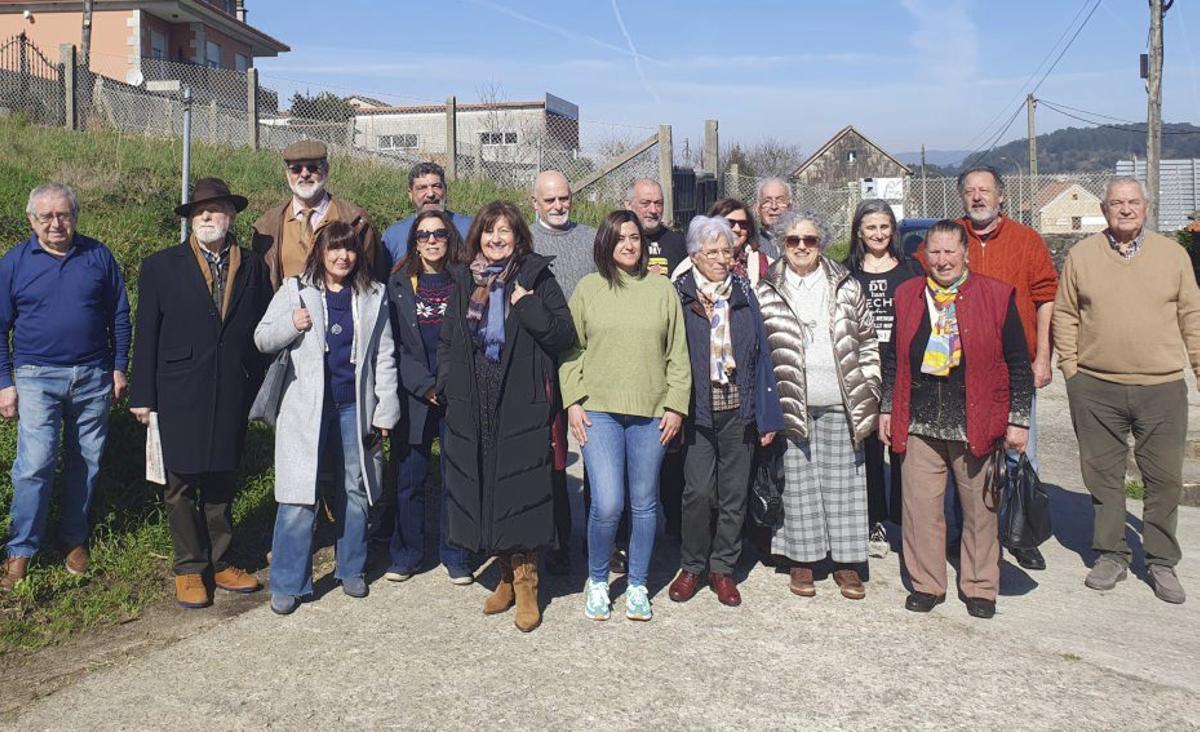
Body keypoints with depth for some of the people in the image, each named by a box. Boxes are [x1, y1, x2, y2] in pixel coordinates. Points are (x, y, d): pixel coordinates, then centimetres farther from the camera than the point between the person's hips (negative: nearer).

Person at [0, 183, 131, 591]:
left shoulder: (98, 256, 2)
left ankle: (74, 540, 22)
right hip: (37, 377, -2)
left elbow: (119, 316, 8)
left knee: (86, 462, 8)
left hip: (93, 376, 2)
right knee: (35, 464, -9)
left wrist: (119, 369, 4)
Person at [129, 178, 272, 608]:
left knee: (222, 483, 12)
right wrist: (142, 395, -3)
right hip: (180, 395, -2)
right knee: (182, 485, 3)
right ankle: (189, 569, 16)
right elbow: (146, 334, 1)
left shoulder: (252, 267, 8)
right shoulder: (160, 267, 3)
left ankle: (219, 563, 23)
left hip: (233, 395, 2)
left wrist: (260, 389, 3)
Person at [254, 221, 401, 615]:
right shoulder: (294, 291, 3)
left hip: (356, 408, 2)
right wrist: (291, 325, -15)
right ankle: (288, 584, 8)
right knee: (299, 495, -3)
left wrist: (385, 411, 2)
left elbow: (384, 357, 6)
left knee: (355, 491, 12)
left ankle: (351, 569, 29)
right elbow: (262, 339, 5)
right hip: (306, 408, -2)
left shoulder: (373, 296, 6)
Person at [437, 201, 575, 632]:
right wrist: (448, 385, 5)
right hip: (473, 408, 4)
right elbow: (447, 342, 17)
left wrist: (528, 307, -17)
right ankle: (507, 576, 23)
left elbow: (564, 336, -6)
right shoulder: (465, 283, 12)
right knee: (484, 492, 8)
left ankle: (525, 583, 10)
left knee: (520, 490, -2)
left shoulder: (537, 278, 1)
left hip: (523, 406, -4)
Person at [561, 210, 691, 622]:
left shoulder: (662, 289, 6)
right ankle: (597, 581, 17)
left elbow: (678, 354, 7)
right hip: (599, 410, -1)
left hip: (651, 413, 1)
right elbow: (571, 349, 6)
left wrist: (676, 405, 1)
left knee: (644, 504, 9)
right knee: (607, 505, -7)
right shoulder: (588, 288, 5)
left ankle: (637, 585, 26)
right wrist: (573, 402, -2)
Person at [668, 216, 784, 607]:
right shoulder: (678, 295, -1)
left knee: (734, 493, 7)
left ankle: (723, 568, 22)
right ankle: (691, 566, 14)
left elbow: (760, 352, 7)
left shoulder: (743, 293, 8)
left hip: (738, 409, 3)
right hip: (698, 410, -3)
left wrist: (768, 413, 3)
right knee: (699, 490, -7)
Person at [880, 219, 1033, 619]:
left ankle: (980, 587, 24)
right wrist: (887, 410, 12)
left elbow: (1019, 364, 0)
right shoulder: (907, 295, 8)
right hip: (920, 425, 2)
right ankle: (926, 583, 21)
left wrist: (1018, 420, -4)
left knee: (980, 508, 8)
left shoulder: (997, 296, -1)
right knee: (921, 506, 5)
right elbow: (894, 359, 15)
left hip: (977, 425, -2)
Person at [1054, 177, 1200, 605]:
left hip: (1162, 387, 1)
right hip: (1095, 388, 0)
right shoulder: (1082, 256, 4)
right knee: (1103, 474, 8)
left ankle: (1161, 562, 20)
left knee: (1165, 477, 5)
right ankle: (1110, 555, 22)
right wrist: (1069, 367, 1)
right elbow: (1064, 315, 7)